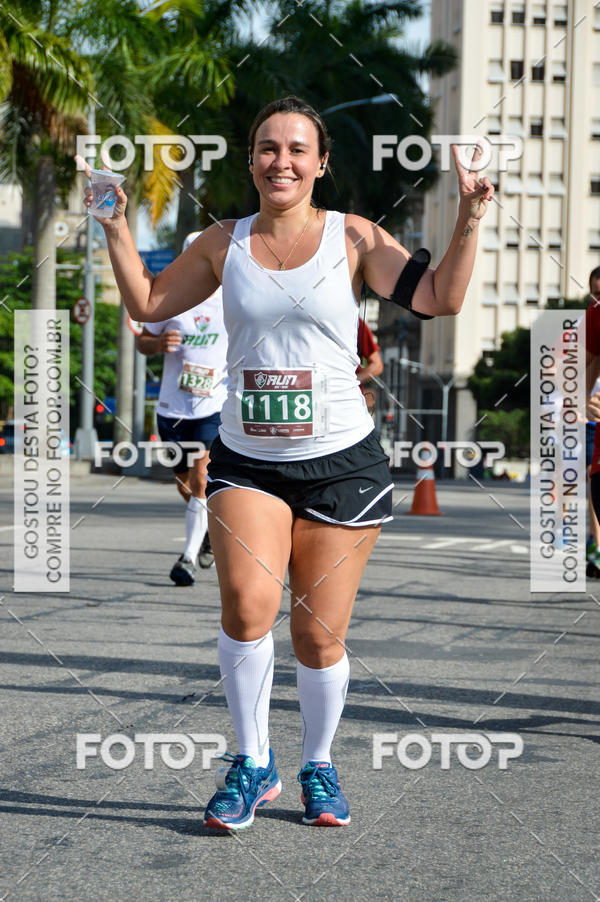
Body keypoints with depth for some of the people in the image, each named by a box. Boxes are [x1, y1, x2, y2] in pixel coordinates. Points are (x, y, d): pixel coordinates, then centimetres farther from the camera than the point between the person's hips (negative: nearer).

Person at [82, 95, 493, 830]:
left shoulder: (353, 238, 1)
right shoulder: (223, 244, 8)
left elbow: (440, 299, -6)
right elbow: (147, 304, 17)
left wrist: (468, 220, -15)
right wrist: (116, 229, 7)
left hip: (342, 460, -1)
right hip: (246, 460, 1)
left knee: (319, 633, 3)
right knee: (247, 601, -22)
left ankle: (318, 768, 27)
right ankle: (252, 764, -4)